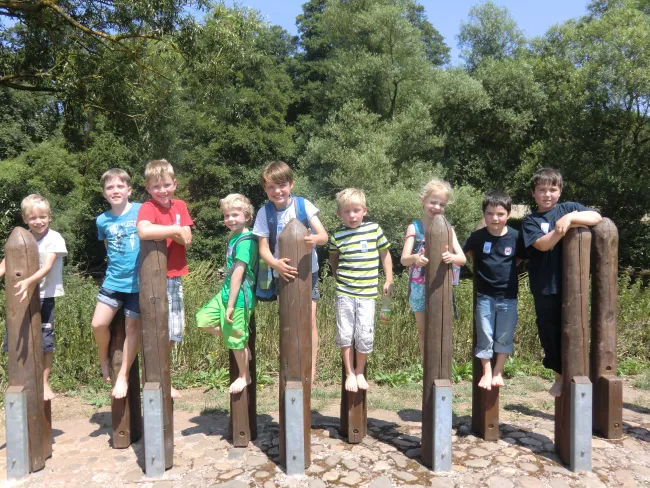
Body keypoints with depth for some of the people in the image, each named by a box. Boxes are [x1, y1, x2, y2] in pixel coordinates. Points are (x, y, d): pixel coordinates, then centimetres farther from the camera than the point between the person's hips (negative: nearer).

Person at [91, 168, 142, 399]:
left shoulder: (141, 211, -8)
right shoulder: (102, 220, 3)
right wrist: (118, 264, 12)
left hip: (138, 281, -3)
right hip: (113, 280, 3)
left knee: (132, 327, 4)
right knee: (98, 324, -5)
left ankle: (123, 377, 20)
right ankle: (104, 359, 26)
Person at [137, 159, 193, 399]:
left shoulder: (180, 206, 7)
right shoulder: (148, 207, -11)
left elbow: (187, 241, -1)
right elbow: (143, 231, -34)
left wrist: (165, 232, -17)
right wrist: (176, 230, -23)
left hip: (175, 277, 6)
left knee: (173, 333, 16)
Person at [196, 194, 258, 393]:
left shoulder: (245, 241, -19)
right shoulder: (233, 237, 9)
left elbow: (237, 274, -21)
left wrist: (231, 305, -20)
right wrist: (227, 300, 18)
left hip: (239, 298, -9)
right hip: (226, 293, 9)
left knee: (236, 339, 4)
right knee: (204, 320, 10)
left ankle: (244, 376, 26)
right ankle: (243, 344, 18)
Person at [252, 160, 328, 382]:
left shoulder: (303, 205, -11)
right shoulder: (265, 212, -8)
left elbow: (324, 235, -15)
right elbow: (263, 247, -9)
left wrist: (315, 239, -39)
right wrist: (276, 264, -29)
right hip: (282, 273, 1)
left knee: (309, 319, -3)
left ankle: (311, 368, 14)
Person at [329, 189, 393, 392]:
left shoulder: (374, 229, -1)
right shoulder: (337, 235, 0)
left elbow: (385, 254, 9)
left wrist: (388, 280, 8)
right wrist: (338, 277, 7)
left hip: (367, 293, 0)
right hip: (344, 293, 0)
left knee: (365, 337, 2)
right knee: (345, 335, 6)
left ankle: (360, 372, 25)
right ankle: (349, 373, 24)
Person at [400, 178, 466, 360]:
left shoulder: (447, 229, -4)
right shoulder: (414, 228, -7)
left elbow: (463, 258, -12)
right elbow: (404, 259, -17)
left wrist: (451, 257, -36)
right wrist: (415, 258, -40)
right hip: (419, 287, 0)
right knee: (423, 330, 14)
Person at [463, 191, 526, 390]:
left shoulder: (515, 237, -7)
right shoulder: (478, 236, -8)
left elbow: (520, 258, 10)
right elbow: (467, 252, 11)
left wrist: (506, 270, 0)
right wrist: (482, 267, 4)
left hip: (508, 296, 1)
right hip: (484, 295, 0)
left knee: (505, 336, 8)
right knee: (484, 335, 5)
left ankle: (498, 372, 25)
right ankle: (486, 372, 20)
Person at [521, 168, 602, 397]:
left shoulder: (569, 207, 8)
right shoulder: (531, 220, 4)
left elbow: (596, 217, -6)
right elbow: (543, 244, -11)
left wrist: (570, 218, -18)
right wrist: (562, 227, -21)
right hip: (545, 286, 0)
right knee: (549, 331, 8)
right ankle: (560, 375, 25)